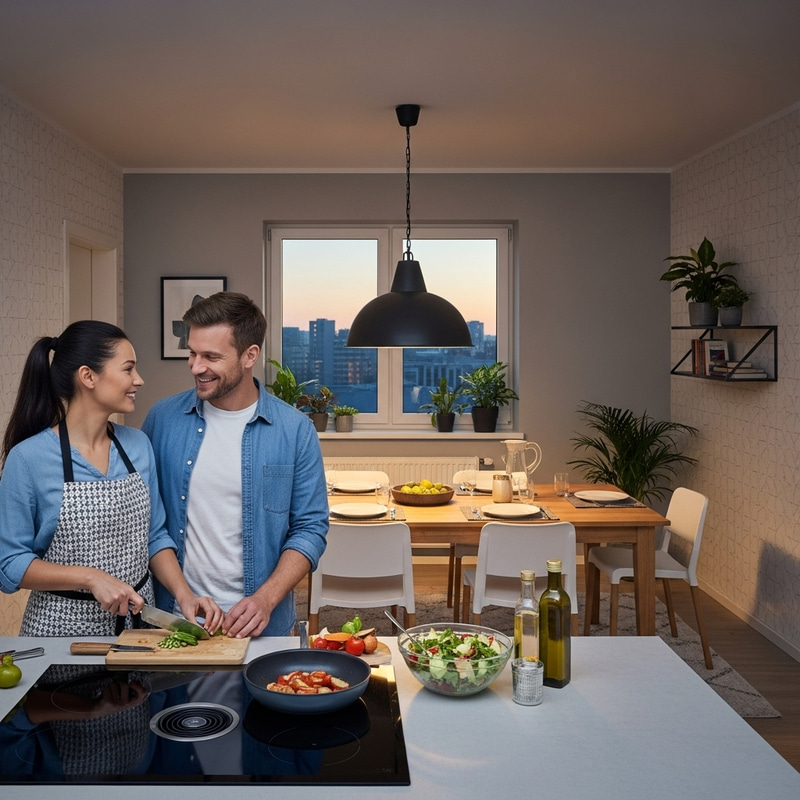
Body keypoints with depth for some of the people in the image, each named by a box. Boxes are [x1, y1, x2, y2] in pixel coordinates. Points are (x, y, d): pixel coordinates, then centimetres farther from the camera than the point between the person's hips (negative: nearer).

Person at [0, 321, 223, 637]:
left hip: (138, 620, 4)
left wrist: (184, 595, -8)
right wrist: (91, 578, -22)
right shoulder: (28, 459, -14)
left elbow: (155, 537, 6)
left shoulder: (139, 445, 0)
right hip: (63, 627, -4)